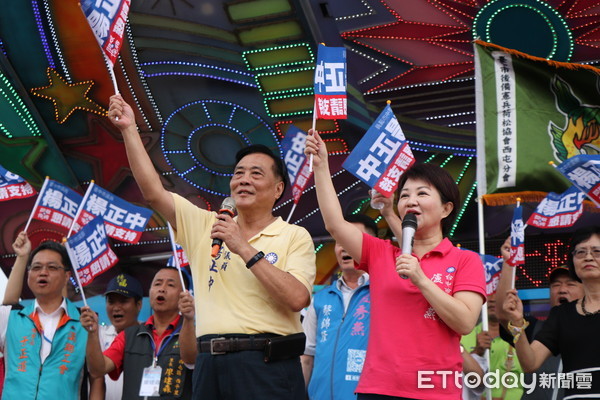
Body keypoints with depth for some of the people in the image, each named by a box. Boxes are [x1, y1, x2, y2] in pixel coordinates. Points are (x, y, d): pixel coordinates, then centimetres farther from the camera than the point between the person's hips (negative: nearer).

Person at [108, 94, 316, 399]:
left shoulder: (295, 236, 1)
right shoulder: (205, 225, 13)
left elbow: (297, 299, -13)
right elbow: (153, 193, 8)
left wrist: (245, 249, -13)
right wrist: (129, 129, 5)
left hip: (267, 365, -3)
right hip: (211, 363, 4)